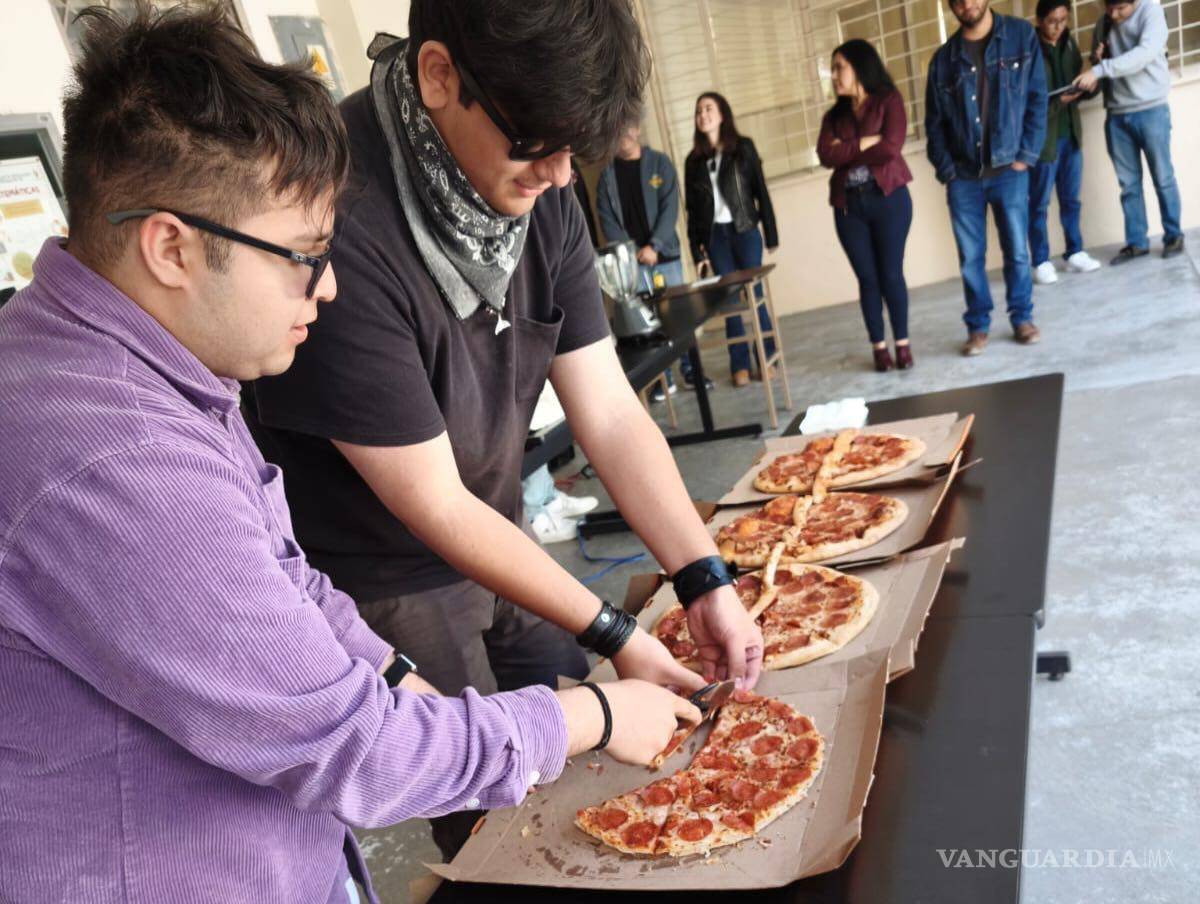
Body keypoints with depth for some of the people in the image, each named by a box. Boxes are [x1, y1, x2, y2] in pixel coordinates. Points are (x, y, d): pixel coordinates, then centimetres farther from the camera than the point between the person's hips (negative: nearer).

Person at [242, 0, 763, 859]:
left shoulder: (538, 193, -9)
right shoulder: (338, 228, -32)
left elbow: (610, 412, -7)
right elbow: (434, 504, -26)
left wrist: (707, 580, -14)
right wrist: (612, 634, -20)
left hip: (497, 544, 6)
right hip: (384, 587, -6)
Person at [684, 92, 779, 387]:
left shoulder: (743, 147, 2)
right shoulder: (694, 160, 9)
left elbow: (760, 191, 0)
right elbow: (692, 208, 8)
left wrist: (771, 234, -5)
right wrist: (696, 249, 2)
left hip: (745, 230, -2)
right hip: (714, 236, 2)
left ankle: (768, 358, 8)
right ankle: (740, 364, 9)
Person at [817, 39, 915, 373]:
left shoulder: (889, 101, 2)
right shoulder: (834, 115, 14)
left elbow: (890, 148, -14)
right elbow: (826, 156, -4)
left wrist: (846, 151, -5)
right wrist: (866, 143, -11)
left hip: (887, 198, -4)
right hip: (848, 205, 4)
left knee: (891, 274, -2)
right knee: (867, 278, 5)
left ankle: (902, 343, 10)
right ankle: (878, 346, 13)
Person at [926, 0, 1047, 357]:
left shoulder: (1022, 36, 3)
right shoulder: (943, 58, 6)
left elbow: (1037, 99, 0)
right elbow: (934, 122, 6)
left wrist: (1027, 155, -7)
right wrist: (945, 169, -4)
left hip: (1008, 169, -1)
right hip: (963, 175, 1)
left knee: (1017, 251, 4)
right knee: (970, 257, 5)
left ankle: (1022, 318, 20)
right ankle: (978, 326, 16)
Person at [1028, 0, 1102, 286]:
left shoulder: (1069, 43, 10)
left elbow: (1078, 84, 16)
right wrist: (1057, 101, -24)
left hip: (1071, 134, 6)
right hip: (1043, 137, -6)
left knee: (1071, 199, 12)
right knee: (1039, 203, 1)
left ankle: (1075, 253, 22)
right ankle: (1041, 262, 8)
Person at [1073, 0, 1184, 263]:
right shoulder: (1103, 22, 10)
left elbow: (1146, 53, -22)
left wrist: (1100, 70, -28)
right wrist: (1096, 60, -3)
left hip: (1150, 110, -4)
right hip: (1116, 115, 5)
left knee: (1162, 178, 2)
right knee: (1128, 183, 6)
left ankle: (1173, 236, 12)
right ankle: (1136, 242, 13)